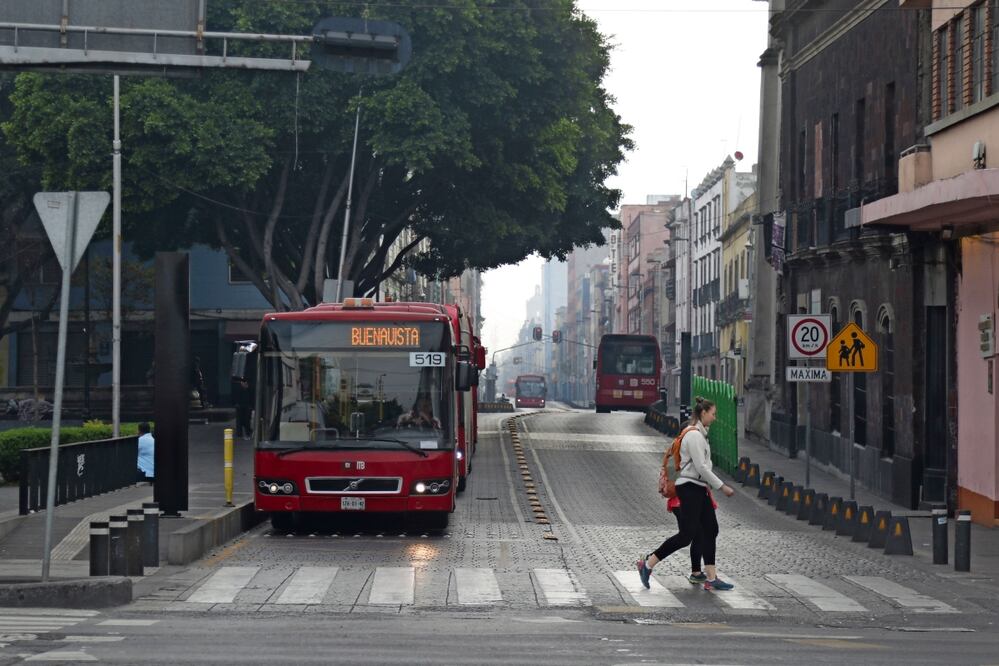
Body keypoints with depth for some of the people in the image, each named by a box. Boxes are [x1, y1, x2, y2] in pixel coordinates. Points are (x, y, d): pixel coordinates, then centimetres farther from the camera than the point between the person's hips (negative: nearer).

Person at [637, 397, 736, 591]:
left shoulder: (700, 434, 15)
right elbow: (701, 467, -19)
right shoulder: (694, 435, -15)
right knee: (686, 535, -10)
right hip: (690, 488, -10)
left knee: (710, 530, 6)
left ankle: (711, 579, 7)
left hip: (698, 489, 10)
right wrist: (722, 486, -16)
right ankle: (647, 564, -1)